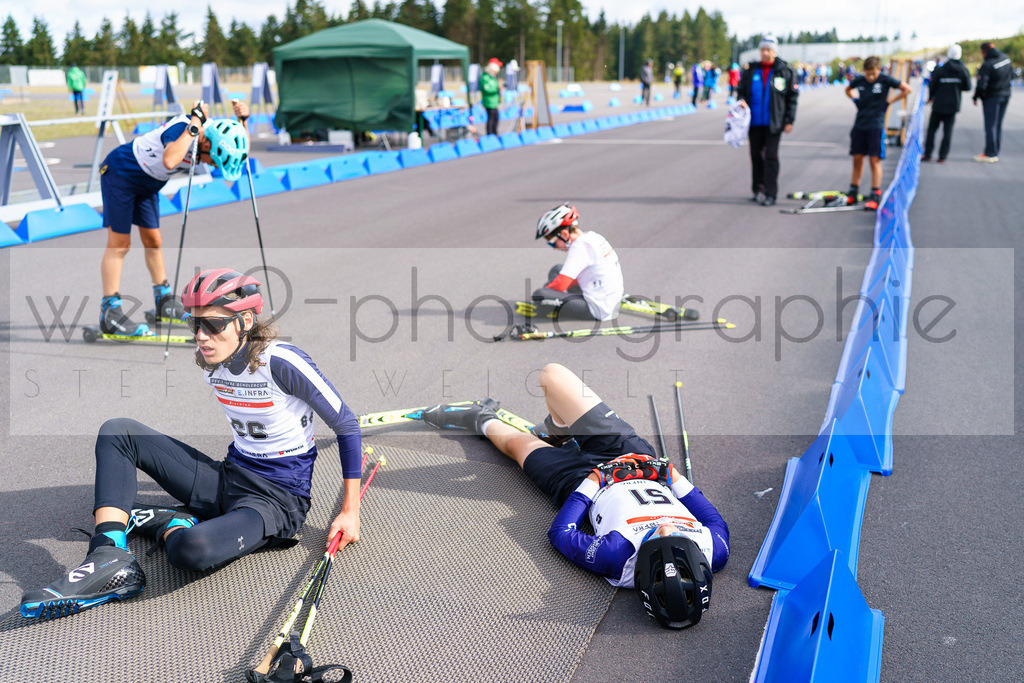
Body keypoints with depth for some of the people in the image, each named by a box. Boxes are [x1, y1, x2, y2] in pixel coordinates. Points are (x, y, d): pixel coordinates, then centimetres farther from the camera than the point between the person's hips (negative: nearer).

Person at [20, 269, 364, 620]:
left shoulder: (282, 362, -20)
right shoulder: (212, 364, 1)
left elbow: (348, 426, -12)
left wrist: (350, 512, -13)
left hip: (278, 500, -8)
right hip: (226, 479, 8)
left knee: (192, 549, -40)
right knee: (118, 431, -2)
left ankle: (174, 527, -1)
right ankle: (108, 559, -16)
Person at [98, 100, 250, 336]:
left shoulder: (214, 130, -11)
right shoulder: (181, 127, -34)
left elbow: (241, 151, 4)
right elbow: (169, 161, -54)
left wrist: (243, 120, -14)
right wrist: (196, 122, -46)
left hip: (148, 184, 8)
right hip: (119, 173, -8)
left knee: (153, 241, 13)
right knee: (120, 243, -9)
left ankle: (164, 300, 26)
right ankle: (109, 313, -7)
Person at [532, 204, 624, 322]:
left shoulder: (579, 247, -18)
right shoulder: (592, 236, 10)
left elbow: (560, 285, -22)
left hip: (598, 310, -10)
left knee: (538, 295, -23)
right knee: (556, 270, 23)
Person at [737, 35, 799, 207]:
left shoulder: (785, 72, 1)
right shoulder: (751, 70, 7)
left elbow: (792, 96, 3)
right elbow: (742, 91, 15)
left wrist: (789, 120, -2)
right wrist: (742, 101, -9)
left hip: (774, 122, -3)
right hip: (754, 121, 3)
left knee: (771, 156, -7)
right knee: (756, 155, 9)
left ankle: (770, 194, -5)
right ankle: (758, 189, 22)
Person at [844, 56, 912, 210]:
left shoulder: (885, 79, -8)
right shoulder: (859, 80, 2)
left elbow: (907, 89, -3)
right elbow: (848, 90, 25)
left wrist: (889, 101, -5)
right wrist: (856, 99, 8)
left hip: (876, 126, -4)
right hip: (859, 125, 4)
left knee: (875, 160, -4)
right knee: (857, 159, 9)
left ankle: (876, 195, -1)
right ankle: (853, 192, 20)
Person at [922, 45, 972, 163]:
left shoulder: (939, 70, -10)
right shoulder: (963, 70, -4)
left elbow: (932, 86, -5)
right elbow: (967, 87, 0)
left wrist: (930, 98, 14)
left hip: (939, 105, -2)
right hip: (953, 105, 2)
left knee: (932, 129, 8)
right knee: (948, 131, 6)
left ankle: (927, 154, 7)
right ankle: (942, 156, 5)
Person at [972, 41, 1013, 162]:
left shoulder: (987, 65, -20)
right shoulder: (1006, 58, 3)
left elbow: (981, 85, -22)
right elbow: (1011, 76, 14)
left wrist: (975, 97, -8)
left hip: (991, 98, -7)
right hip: (1005, 95, 7)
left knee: (990, 126, -3)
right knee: (998, 125, 13)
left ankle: (990, 154, -3)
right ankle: (995, 153, 17)